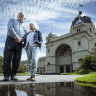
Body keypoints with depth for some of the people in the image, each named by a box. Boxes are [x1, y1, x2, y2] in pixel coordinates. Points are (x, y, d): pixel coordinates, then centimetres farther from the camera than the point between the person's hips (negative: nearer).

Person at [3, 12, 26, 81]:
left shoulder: (23, 27, 30)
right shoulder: (12, 20, 17)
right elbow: (10, 28, -3)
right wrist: (16, 37, -11)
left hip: (19, 43, 4)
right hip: (10, 39, -4)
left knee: (16, 59, -5)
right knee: (7, 58, -10)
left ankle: (13, 75, 0)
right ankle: (6, 75, -7)